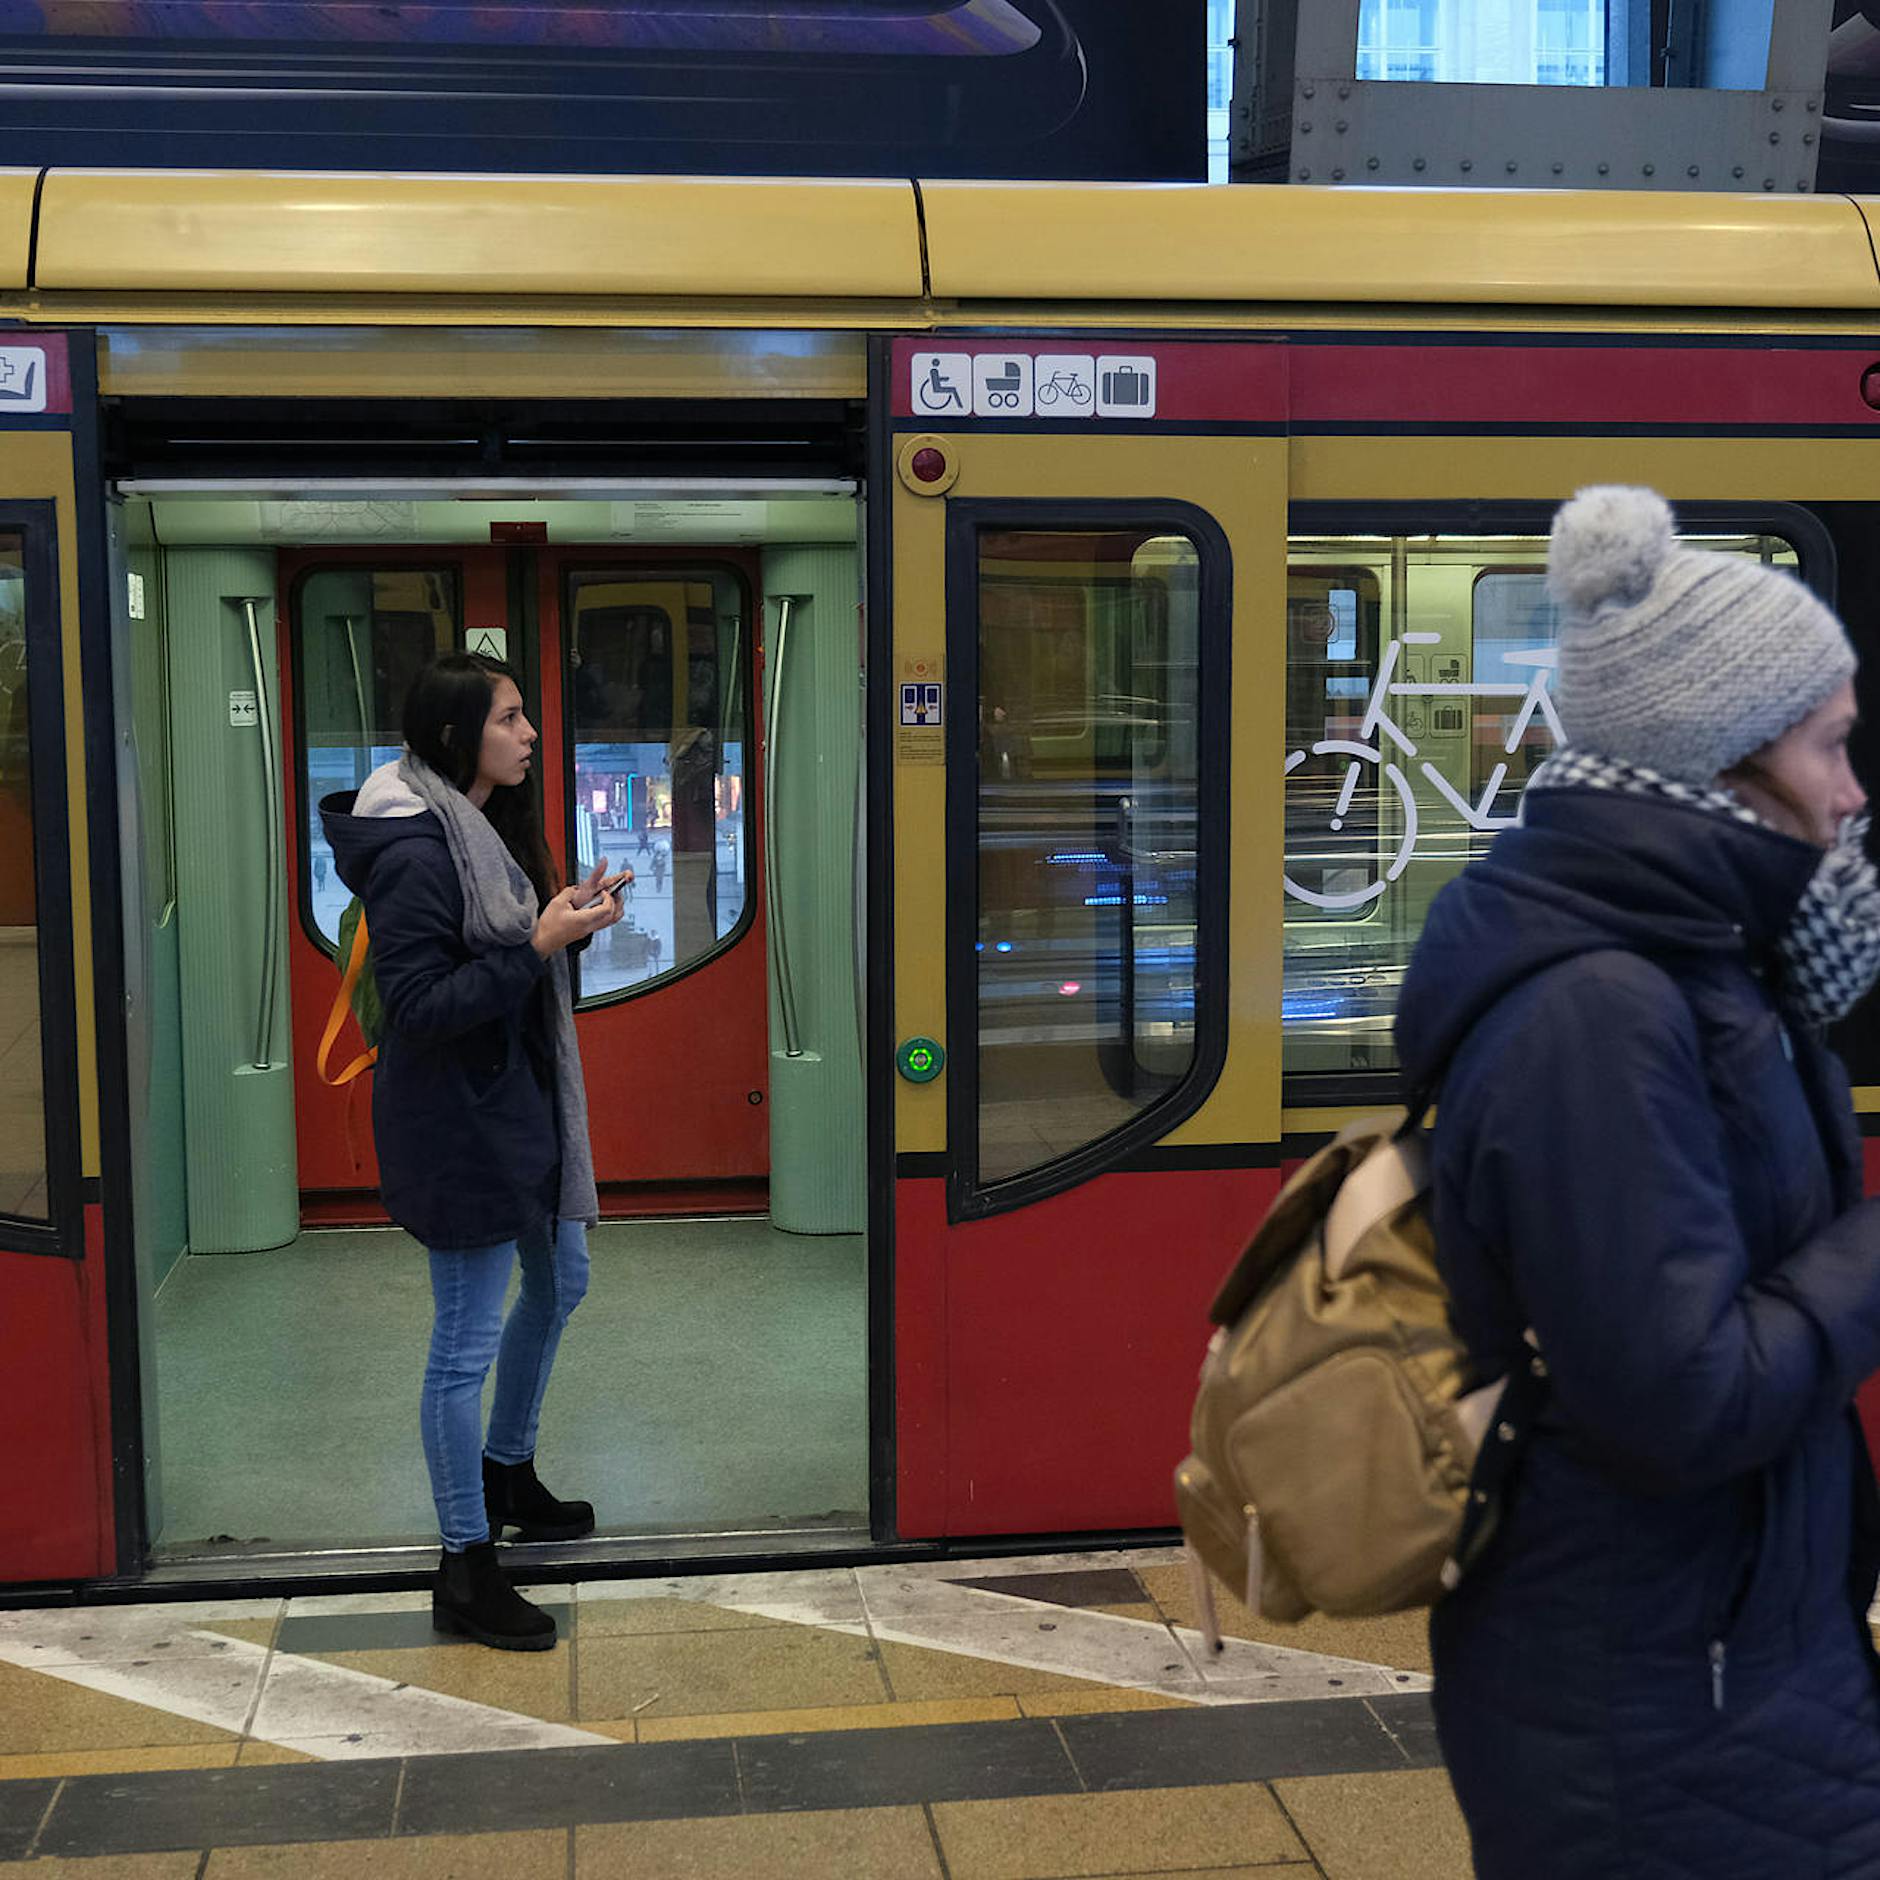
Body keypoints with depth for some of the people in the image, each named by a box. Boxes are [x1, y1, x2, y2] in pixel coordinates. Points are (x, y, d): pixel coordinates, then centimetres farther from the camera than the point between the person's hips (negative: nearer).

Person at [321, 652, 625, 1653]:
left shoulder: (487, 827, 8)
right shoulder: (415, 851, -22)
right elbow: (418, 1006, -25)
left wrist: (568, 922, -1)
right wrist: (539, 946, -27)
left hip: (516, 1101, 10)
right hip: (457, 1121, -10)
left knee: (559, 1280, 24)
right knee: (467, 1340, 0)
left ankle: (506, 1473, 45)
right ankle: (466, 1567, 13)